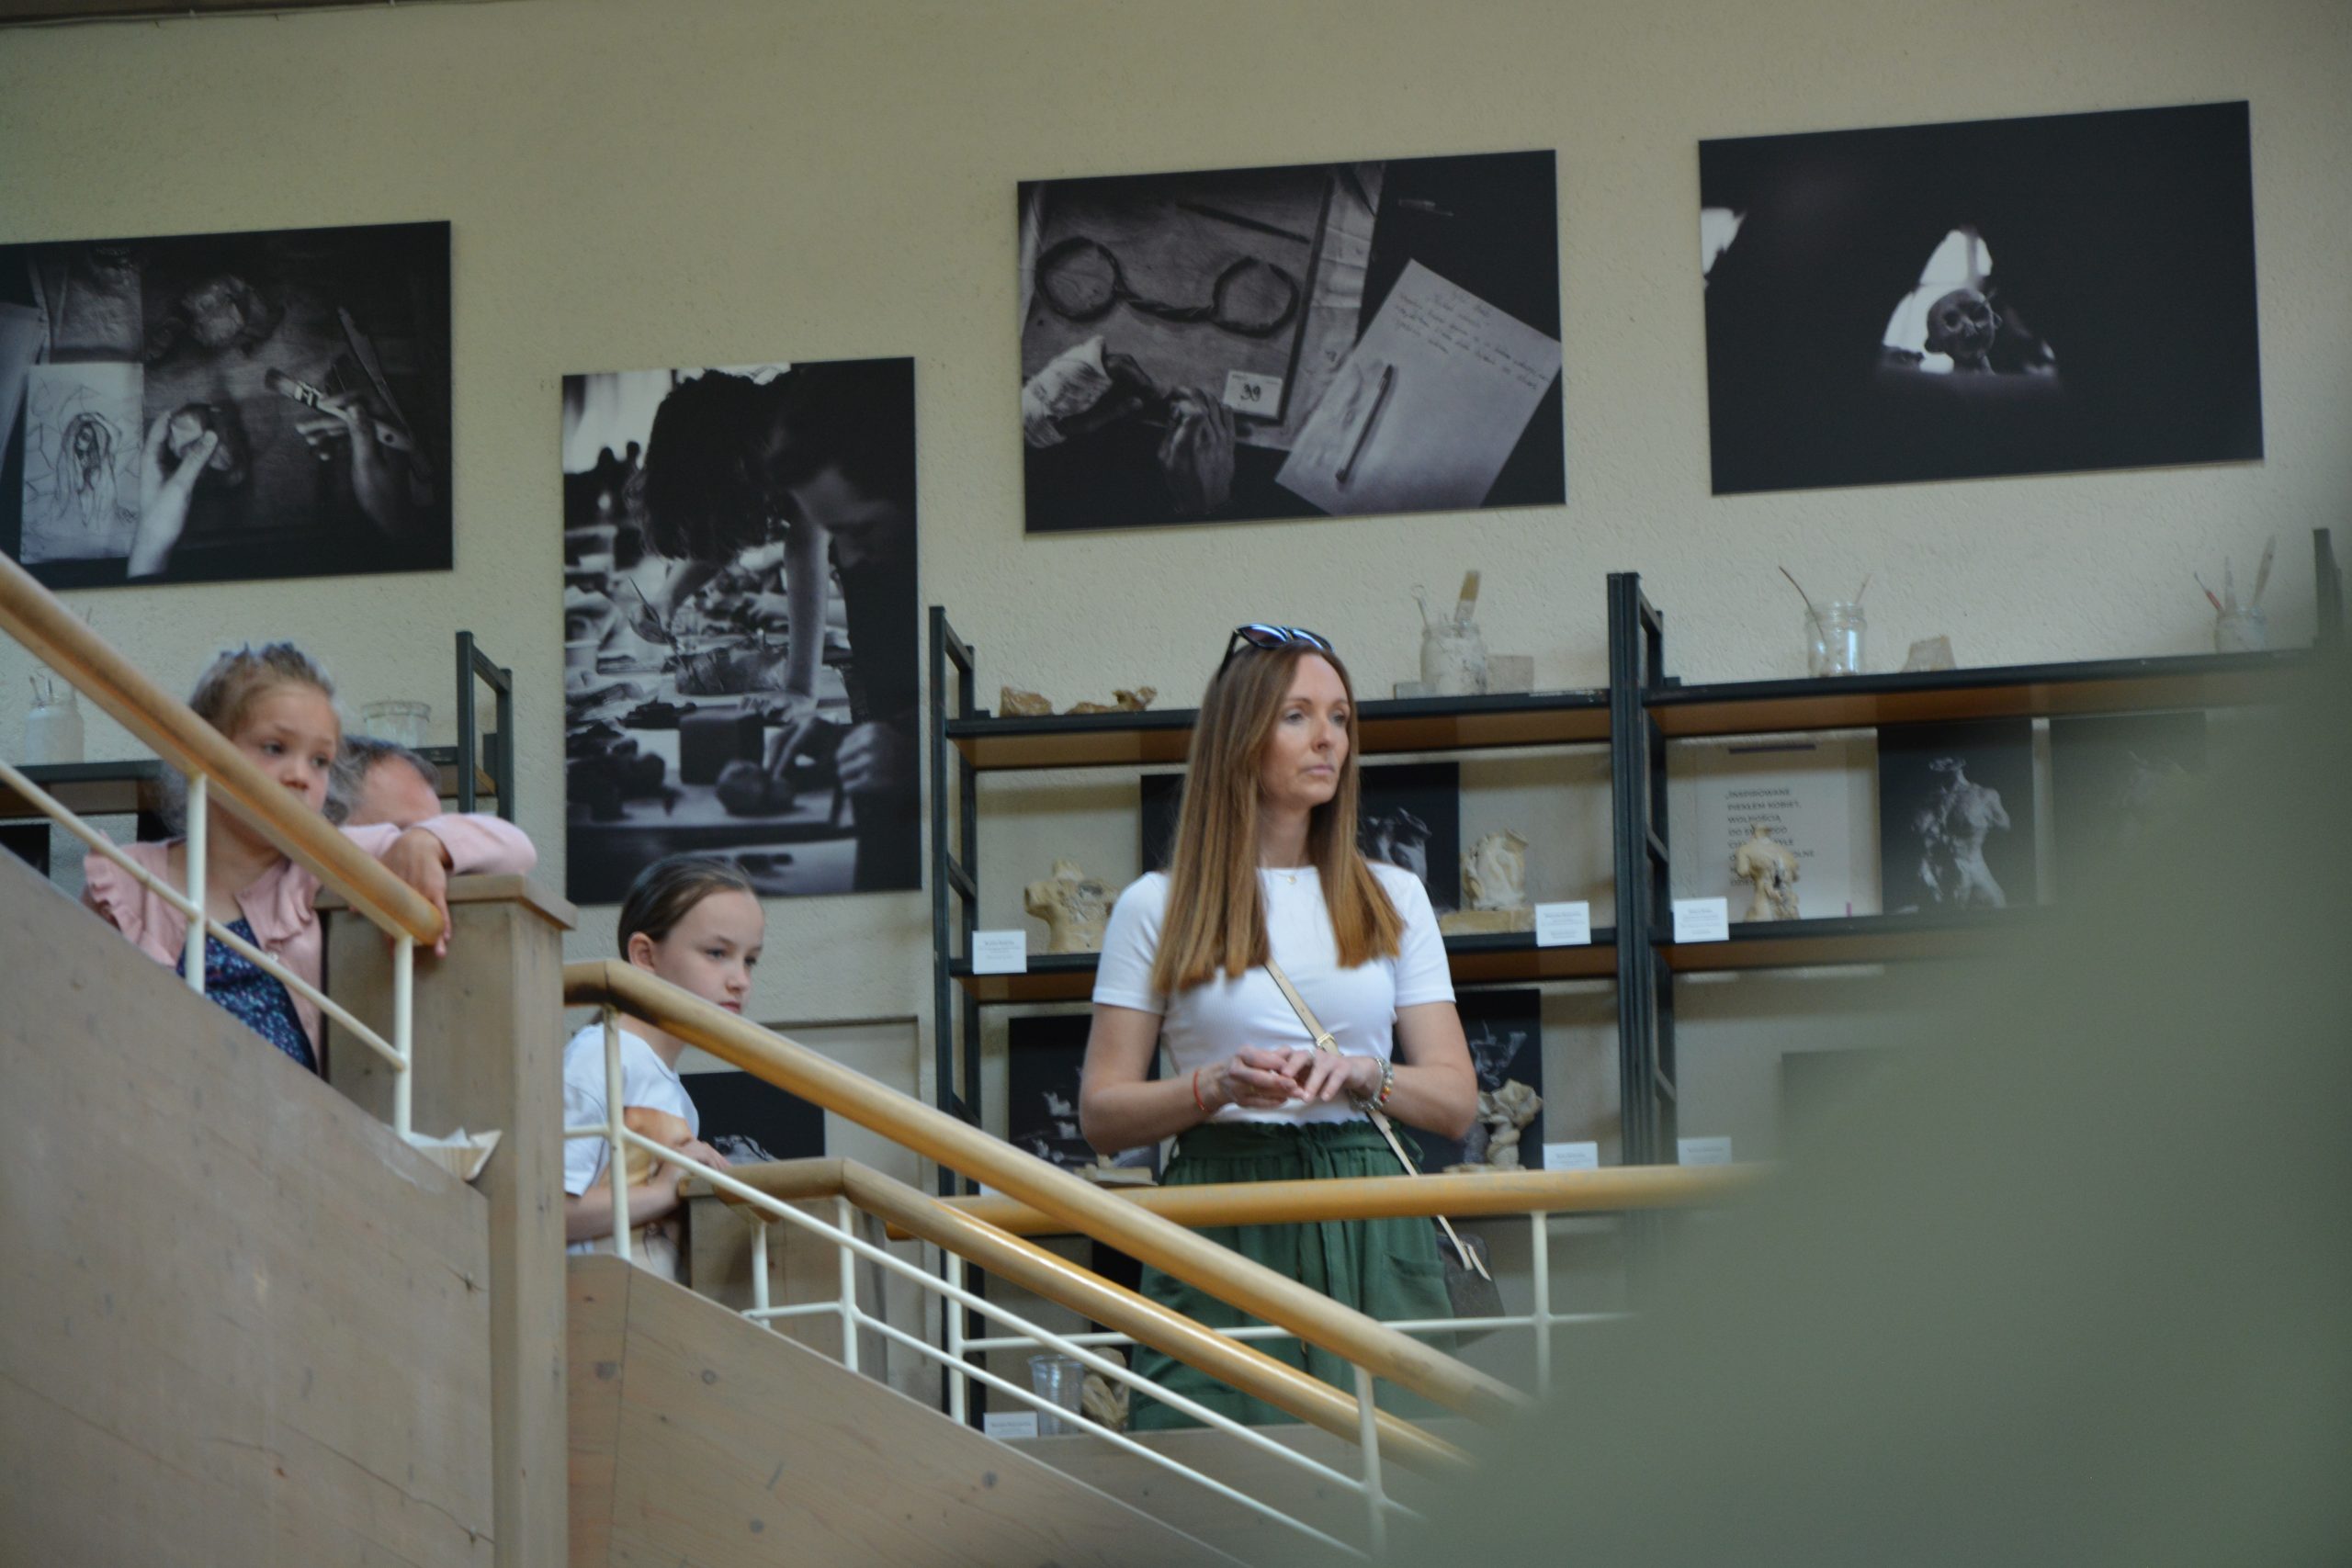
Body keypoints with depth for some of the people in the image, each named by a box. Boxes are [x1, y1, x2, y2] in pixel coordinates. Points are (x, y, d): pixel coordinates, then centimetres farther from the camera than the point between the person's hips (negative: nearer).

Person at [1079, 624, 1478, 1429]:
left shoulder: (1394, 899, 15)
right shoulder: (1158, 909, 8)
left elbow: (1456, 1101, 10)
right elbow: (1101, 1114, 5)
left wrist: (1364, 1075, -10)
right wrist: (1214, 1087, -13)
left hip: (1370, 1232, 2)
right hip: (1222, 1222, -2)